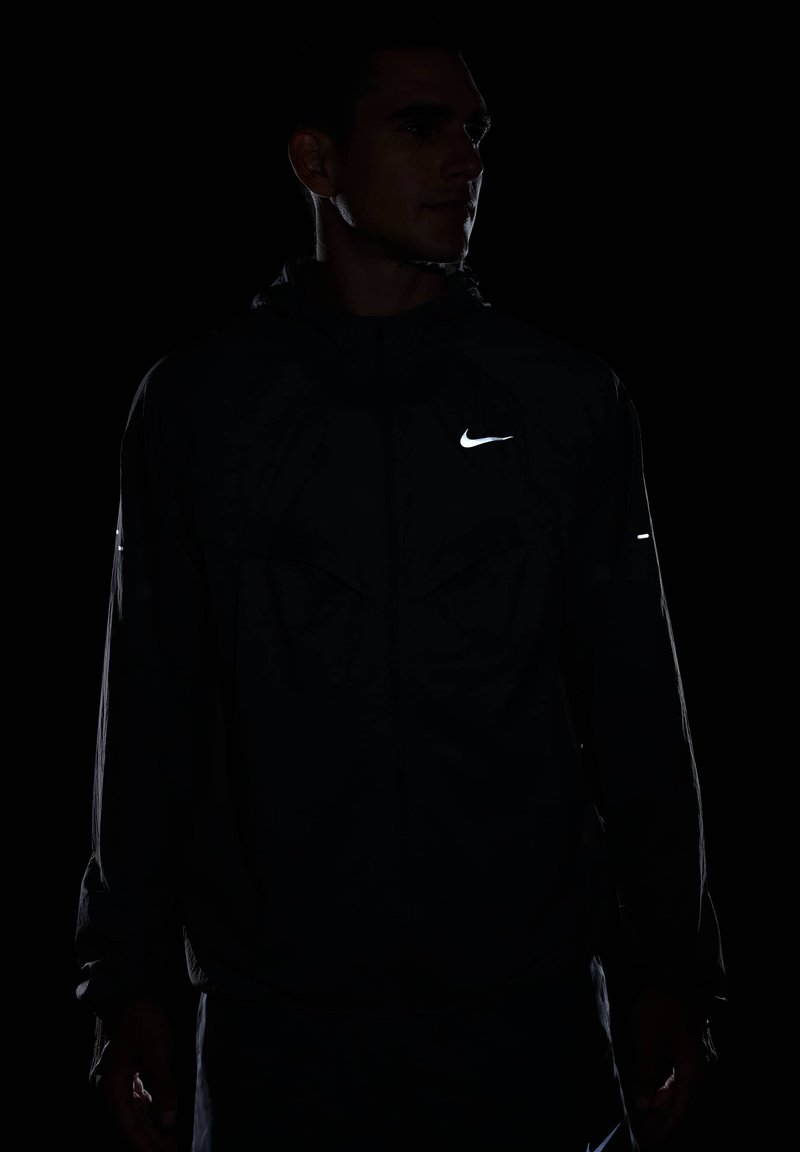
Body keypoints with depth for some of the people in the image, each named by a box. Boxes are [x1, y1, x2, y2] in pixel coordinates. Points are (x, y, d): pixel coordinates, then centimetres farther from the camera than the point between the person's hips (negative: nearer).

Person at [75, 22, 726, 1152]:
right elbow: (147, 709, 5)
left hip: (528, 1004, 1)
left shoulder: (568, 397, 5)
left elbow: (636, 707, 5)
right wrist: (125, 980, 4)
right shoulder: (198, 403, 3)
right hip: (280, 1010, 0)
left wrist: (672, 974, 2)